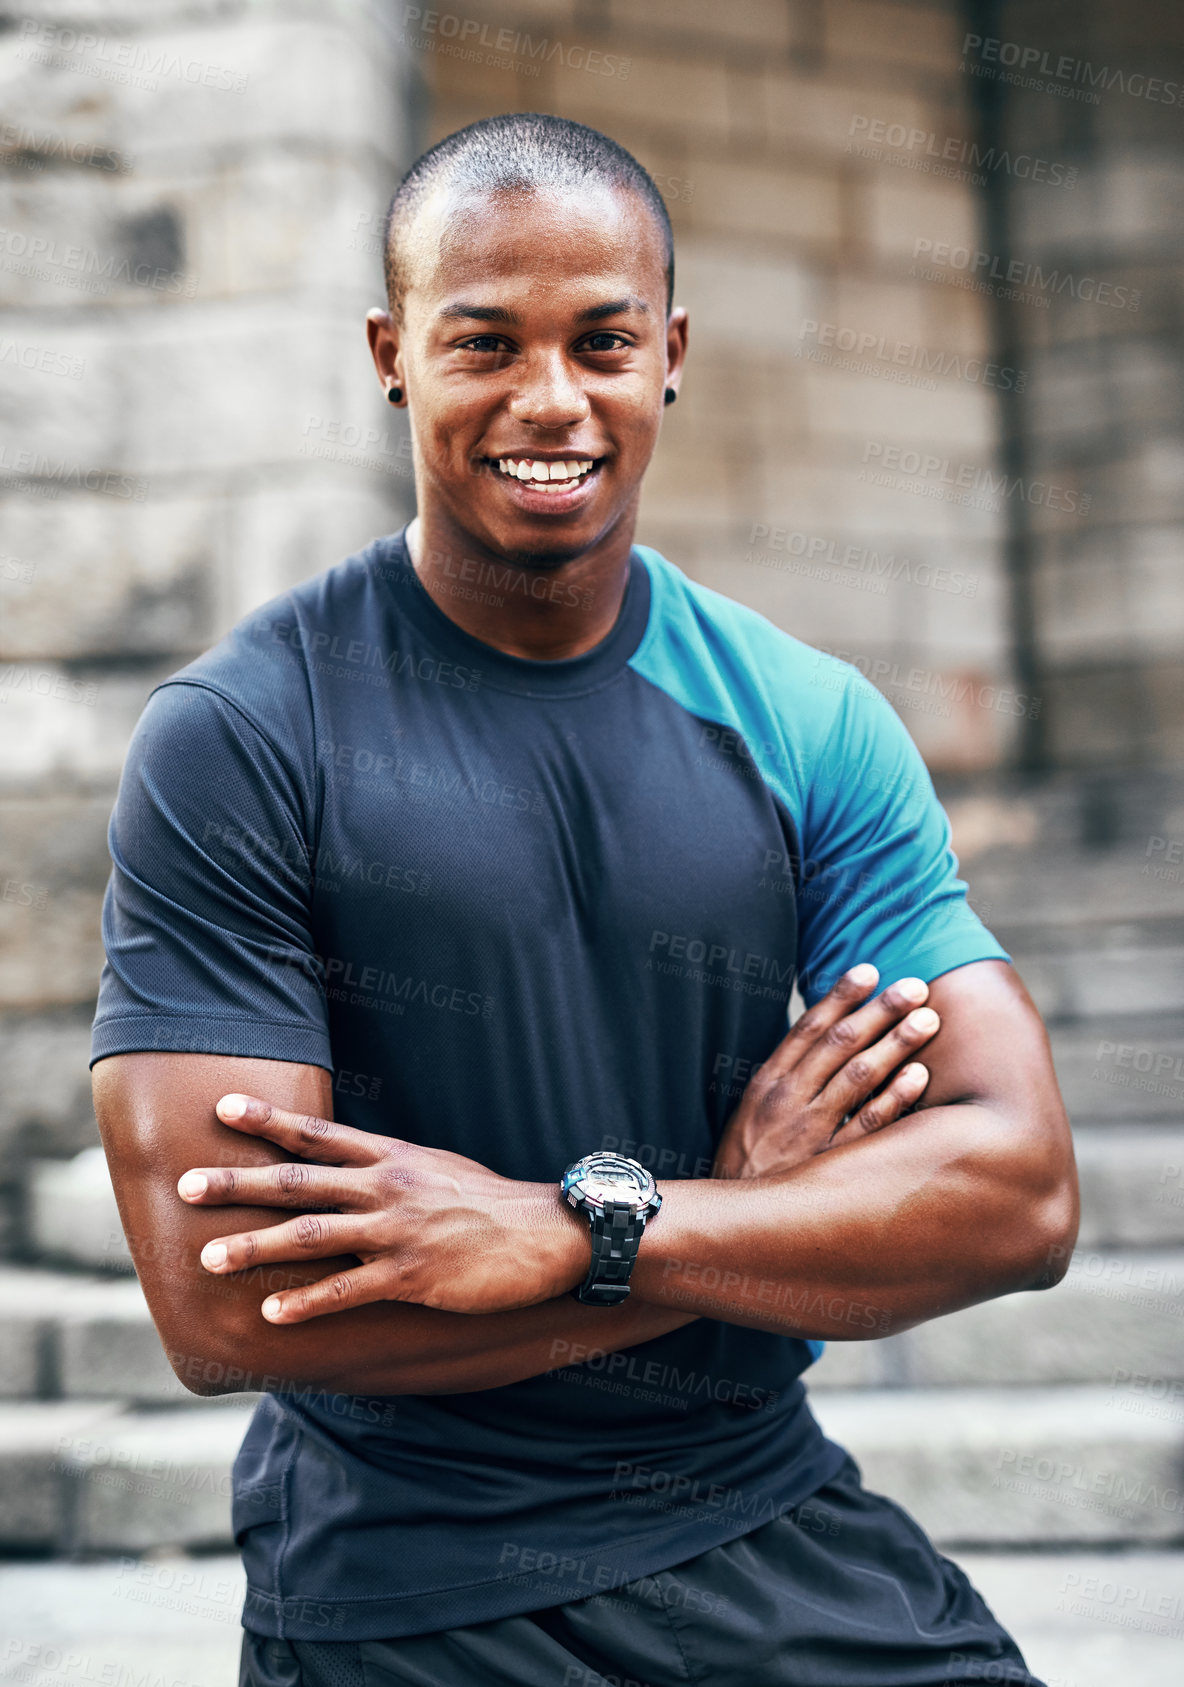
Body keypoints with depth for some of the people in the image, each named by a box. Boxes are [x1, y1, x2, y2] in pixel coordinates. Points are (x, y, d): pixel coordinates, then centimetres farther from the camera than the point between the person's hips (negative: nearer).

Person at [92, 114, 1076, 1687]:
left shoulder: (813, 726, -2)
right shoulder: (234, 735, -12)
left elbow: (1022, 1188, -9)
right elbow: (223, 1304, -18)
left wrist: (574, 1227, -21)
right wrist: (747, 1210, -15)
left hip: (778, 1544, 3)